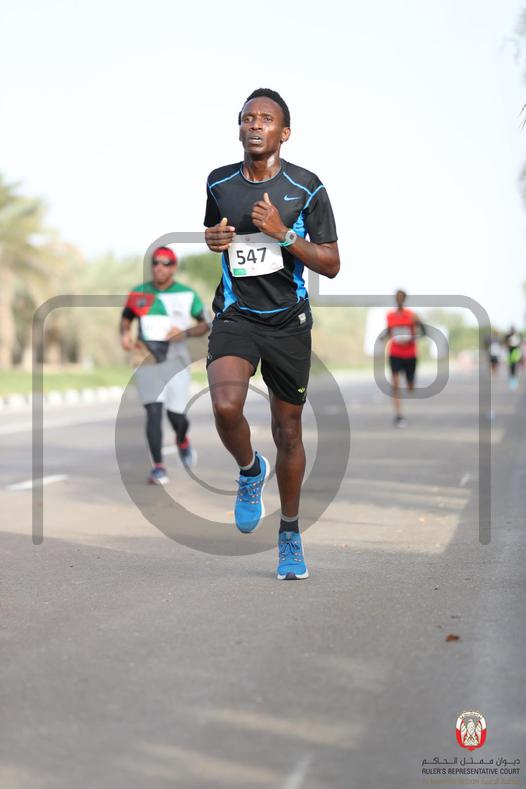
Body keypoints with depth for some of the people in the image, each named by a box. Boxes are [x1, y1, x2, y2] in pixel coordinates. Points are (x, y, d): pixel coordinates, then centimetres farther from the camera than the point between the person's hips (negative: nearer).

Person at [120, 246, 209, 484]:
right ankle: (158, 467, -9)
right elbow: (126, 317, 19)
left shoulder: (188, 295, -1)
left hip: (175, 360, 0)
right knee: (153, 411, -12)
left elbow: (205, 324, 6)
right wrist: (125, 333, -3)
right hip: (147, 359, 1)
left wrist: (185, 333, -13)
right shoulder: (139, 293, 5)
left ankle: (182, 440, 38)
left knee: (176, 413, 0)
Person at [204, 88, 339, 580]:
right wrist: (213, 240, 1)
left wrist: (282, 233, -18)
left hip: (288, 321, -1)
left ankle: (290, 535, 27)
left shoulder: (307, 189, -4)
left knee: (288, 432, 8)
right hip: (235, 314, 1)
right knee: (226, 406, -26)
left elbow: (331, 265, -4)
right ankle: (250, 471, 8)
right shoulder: (219, 184, 5)